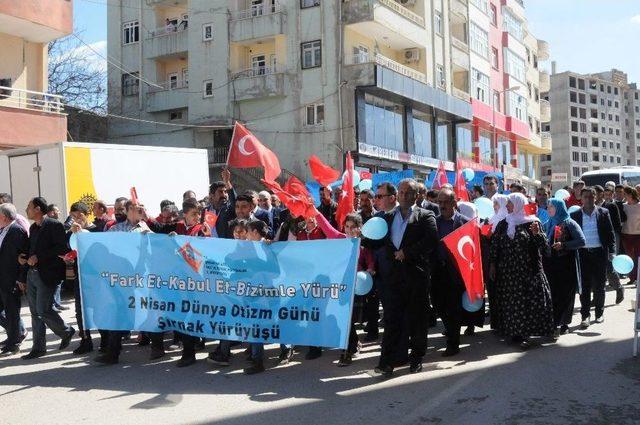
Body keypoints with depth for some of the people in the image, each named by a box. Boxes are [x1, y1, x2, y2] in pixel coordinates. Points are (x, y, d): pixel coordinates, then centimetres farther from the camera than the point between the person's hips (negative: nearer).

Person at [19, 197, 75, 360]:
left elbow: (61, 248, -18)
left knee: (43, 310, -10)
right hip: (32, 273, 8)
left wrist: (38, 257, -19)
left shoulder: (55, 225, -10)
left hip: (47, 274, -8)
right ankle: (38, 348, 15)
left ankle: (66, 331, 14)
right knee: (35, 311, 9)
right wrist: (24, 257, 2)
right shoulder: (33, 228, 17)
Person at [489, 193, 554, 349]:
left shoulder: (532, 222, -1)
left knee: (527, 301, -4)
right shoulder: (503, 224, 8)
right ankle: (515, 332, 11)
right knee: (511, 302, 4)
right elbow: (494, 245, 10)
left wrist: (537, 233, -22)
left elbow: (543, 245, -4)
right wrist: (492, 264, 4)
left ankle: (523, 333, 2)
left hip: (528, 270, -3)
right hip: (507, 271, 3)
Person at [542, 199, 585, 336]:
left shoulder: (569, 224, -5)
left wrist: (564, 245, -18)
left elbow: (581, 241, -12)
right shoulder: (548, 223, 13)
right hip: (550, 263, 5)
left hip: (566, 265, -5)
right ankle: (553, 324, 10)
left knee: (564, 295, 0)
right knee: (552, 294, 3)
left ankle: (562, 324, 8)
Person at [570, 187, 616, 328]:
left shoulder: (603, 213, 3)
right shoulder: (575, 215, 3)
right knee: (584, 286, 1)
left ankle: (599, 312, 22)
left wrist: (611, 251, -3)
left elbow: (610, 233, 4)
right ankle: (585, 315, 5)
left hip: (599, 253, 0)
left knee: (599, 285, 9)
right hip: (583, 253, 0)